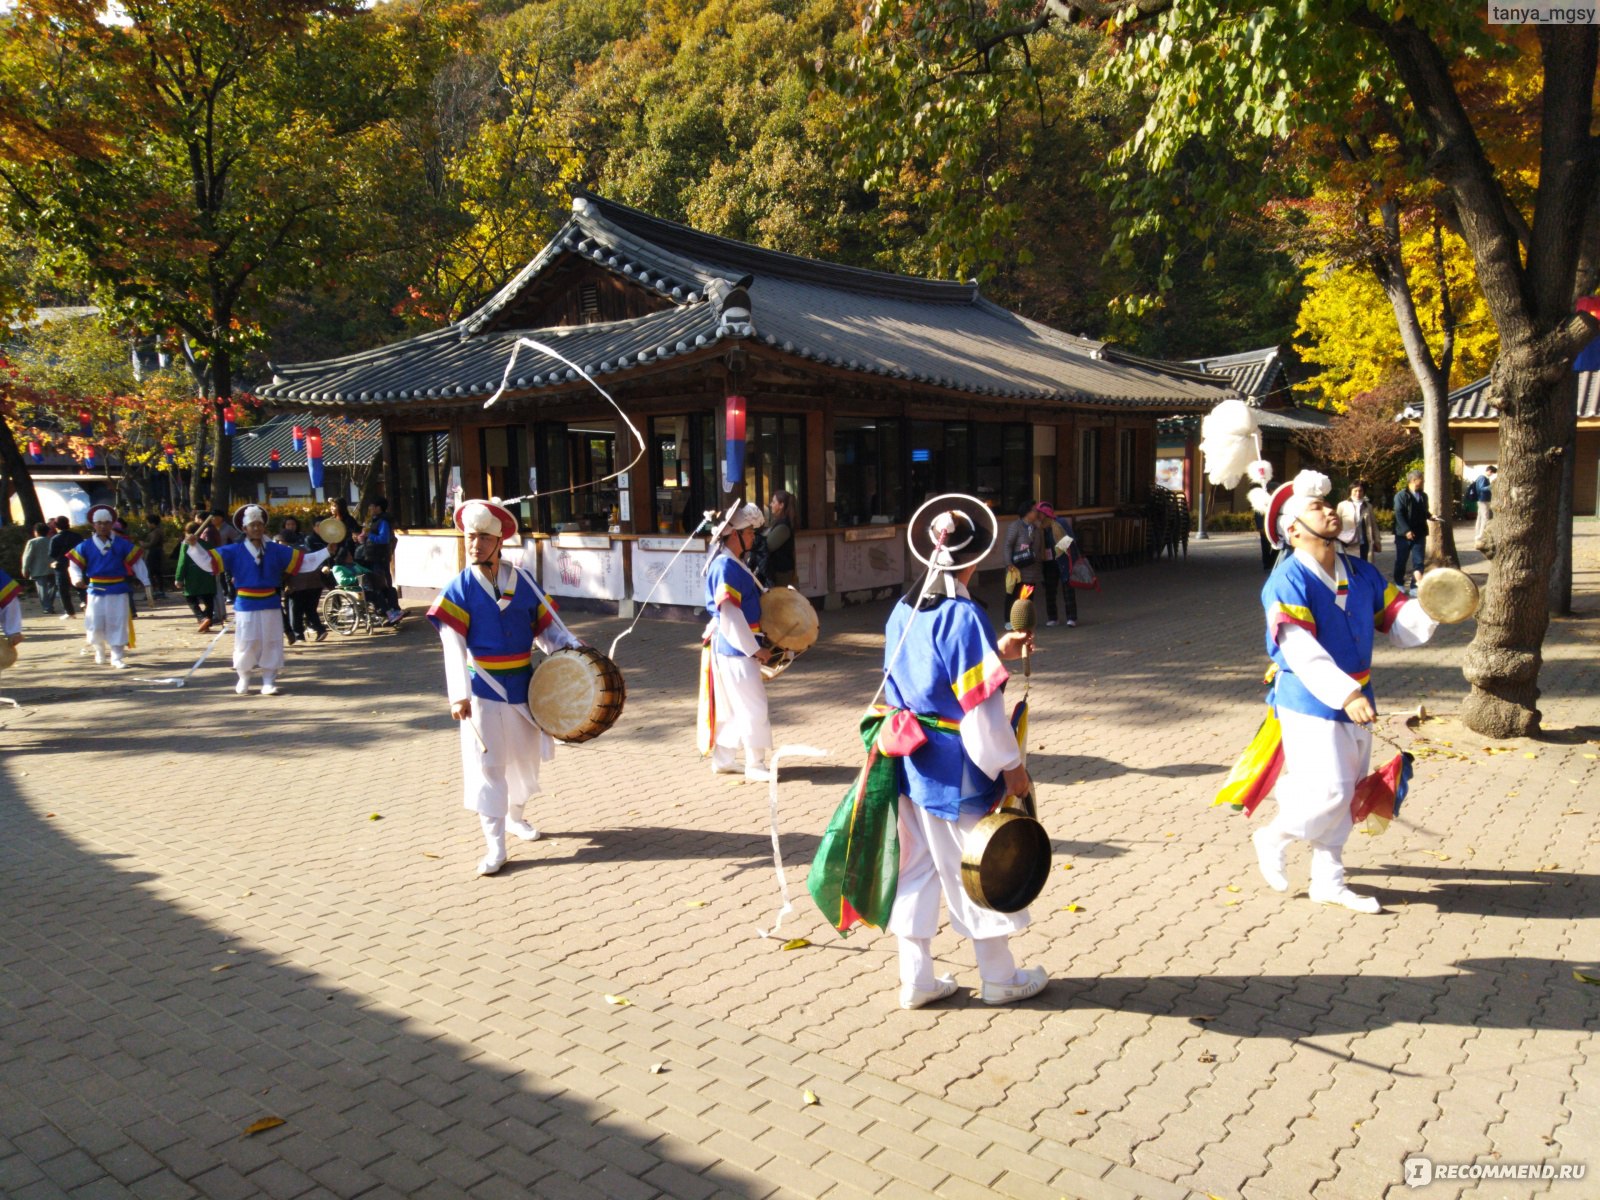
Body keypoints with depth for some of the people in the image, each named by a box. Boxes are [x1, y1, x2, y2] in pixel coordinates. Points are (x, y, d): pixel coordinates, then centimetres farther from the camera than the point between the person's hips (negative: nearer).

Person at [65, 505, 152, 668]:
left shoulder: (122, 544, 0)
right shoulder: (85, 546, 2)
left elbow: (137, 563, 3)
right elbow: (74, 565, 4)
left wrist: (146, 584, 0)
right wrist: (78, 579, -18)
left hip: (118, 591, 0)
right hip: (96, 591, 1)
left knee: (118, 624, -1)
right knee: (96, 625, 3)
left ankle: (117, 657, 7)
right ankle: (99, 649, 32)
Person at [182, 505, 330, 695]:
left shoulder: (275, 550, 6)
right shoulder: (234, 551, 0)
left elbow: (303, 561, 8)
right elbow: (209, 561, -4)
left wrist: (327, 551, 2)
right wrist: (194, 546, -19)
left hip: (270, 605, 2)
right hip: (246, 606, -2)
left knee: (271, 644, 3)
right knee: (245, 644, 3)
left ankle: (269, 682, 11)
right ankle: (243, 679, 24)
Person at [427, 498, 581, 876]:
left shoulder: (522, 582, -1)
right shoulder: (459, 589, -8)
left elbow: (548, 628, 2)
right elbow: (454, 646, -16)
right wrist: (458, 694, -28)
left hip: (522, 685, 3)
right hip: (482, 691, -3)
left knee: (525, 757, 16)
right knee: (486, 764, -2)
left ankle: (515, 816, 42)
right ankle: (495, 847, 3)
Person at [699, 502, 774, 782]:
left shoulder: (734, 564, 11)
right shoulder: (726, 566, -19)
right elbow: (730, 615, -23)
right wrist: (755, 649, -20)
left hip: (734, 648, 10)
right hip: (737, 648, -10)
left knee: (731, 706, 16)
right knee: (754, 707, -3)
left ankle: (722, 760, 25)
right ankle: (755, 766, 5)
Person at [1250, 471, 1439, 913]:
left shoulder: (1362, 573, 6)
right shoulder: (1288, 582, -16)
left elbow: (1400, 625, 6)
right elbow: (1301, 652, -26)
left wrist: (1430, 607, -15)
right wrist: (1346, 694, -36)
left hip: (1355, 702, 7)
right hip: (1310, 705, -7)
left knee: (1344, 796, 13)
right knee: (1327, 793, -11)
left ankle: (1328, 879, 27)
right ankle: (1273, 840, 18)